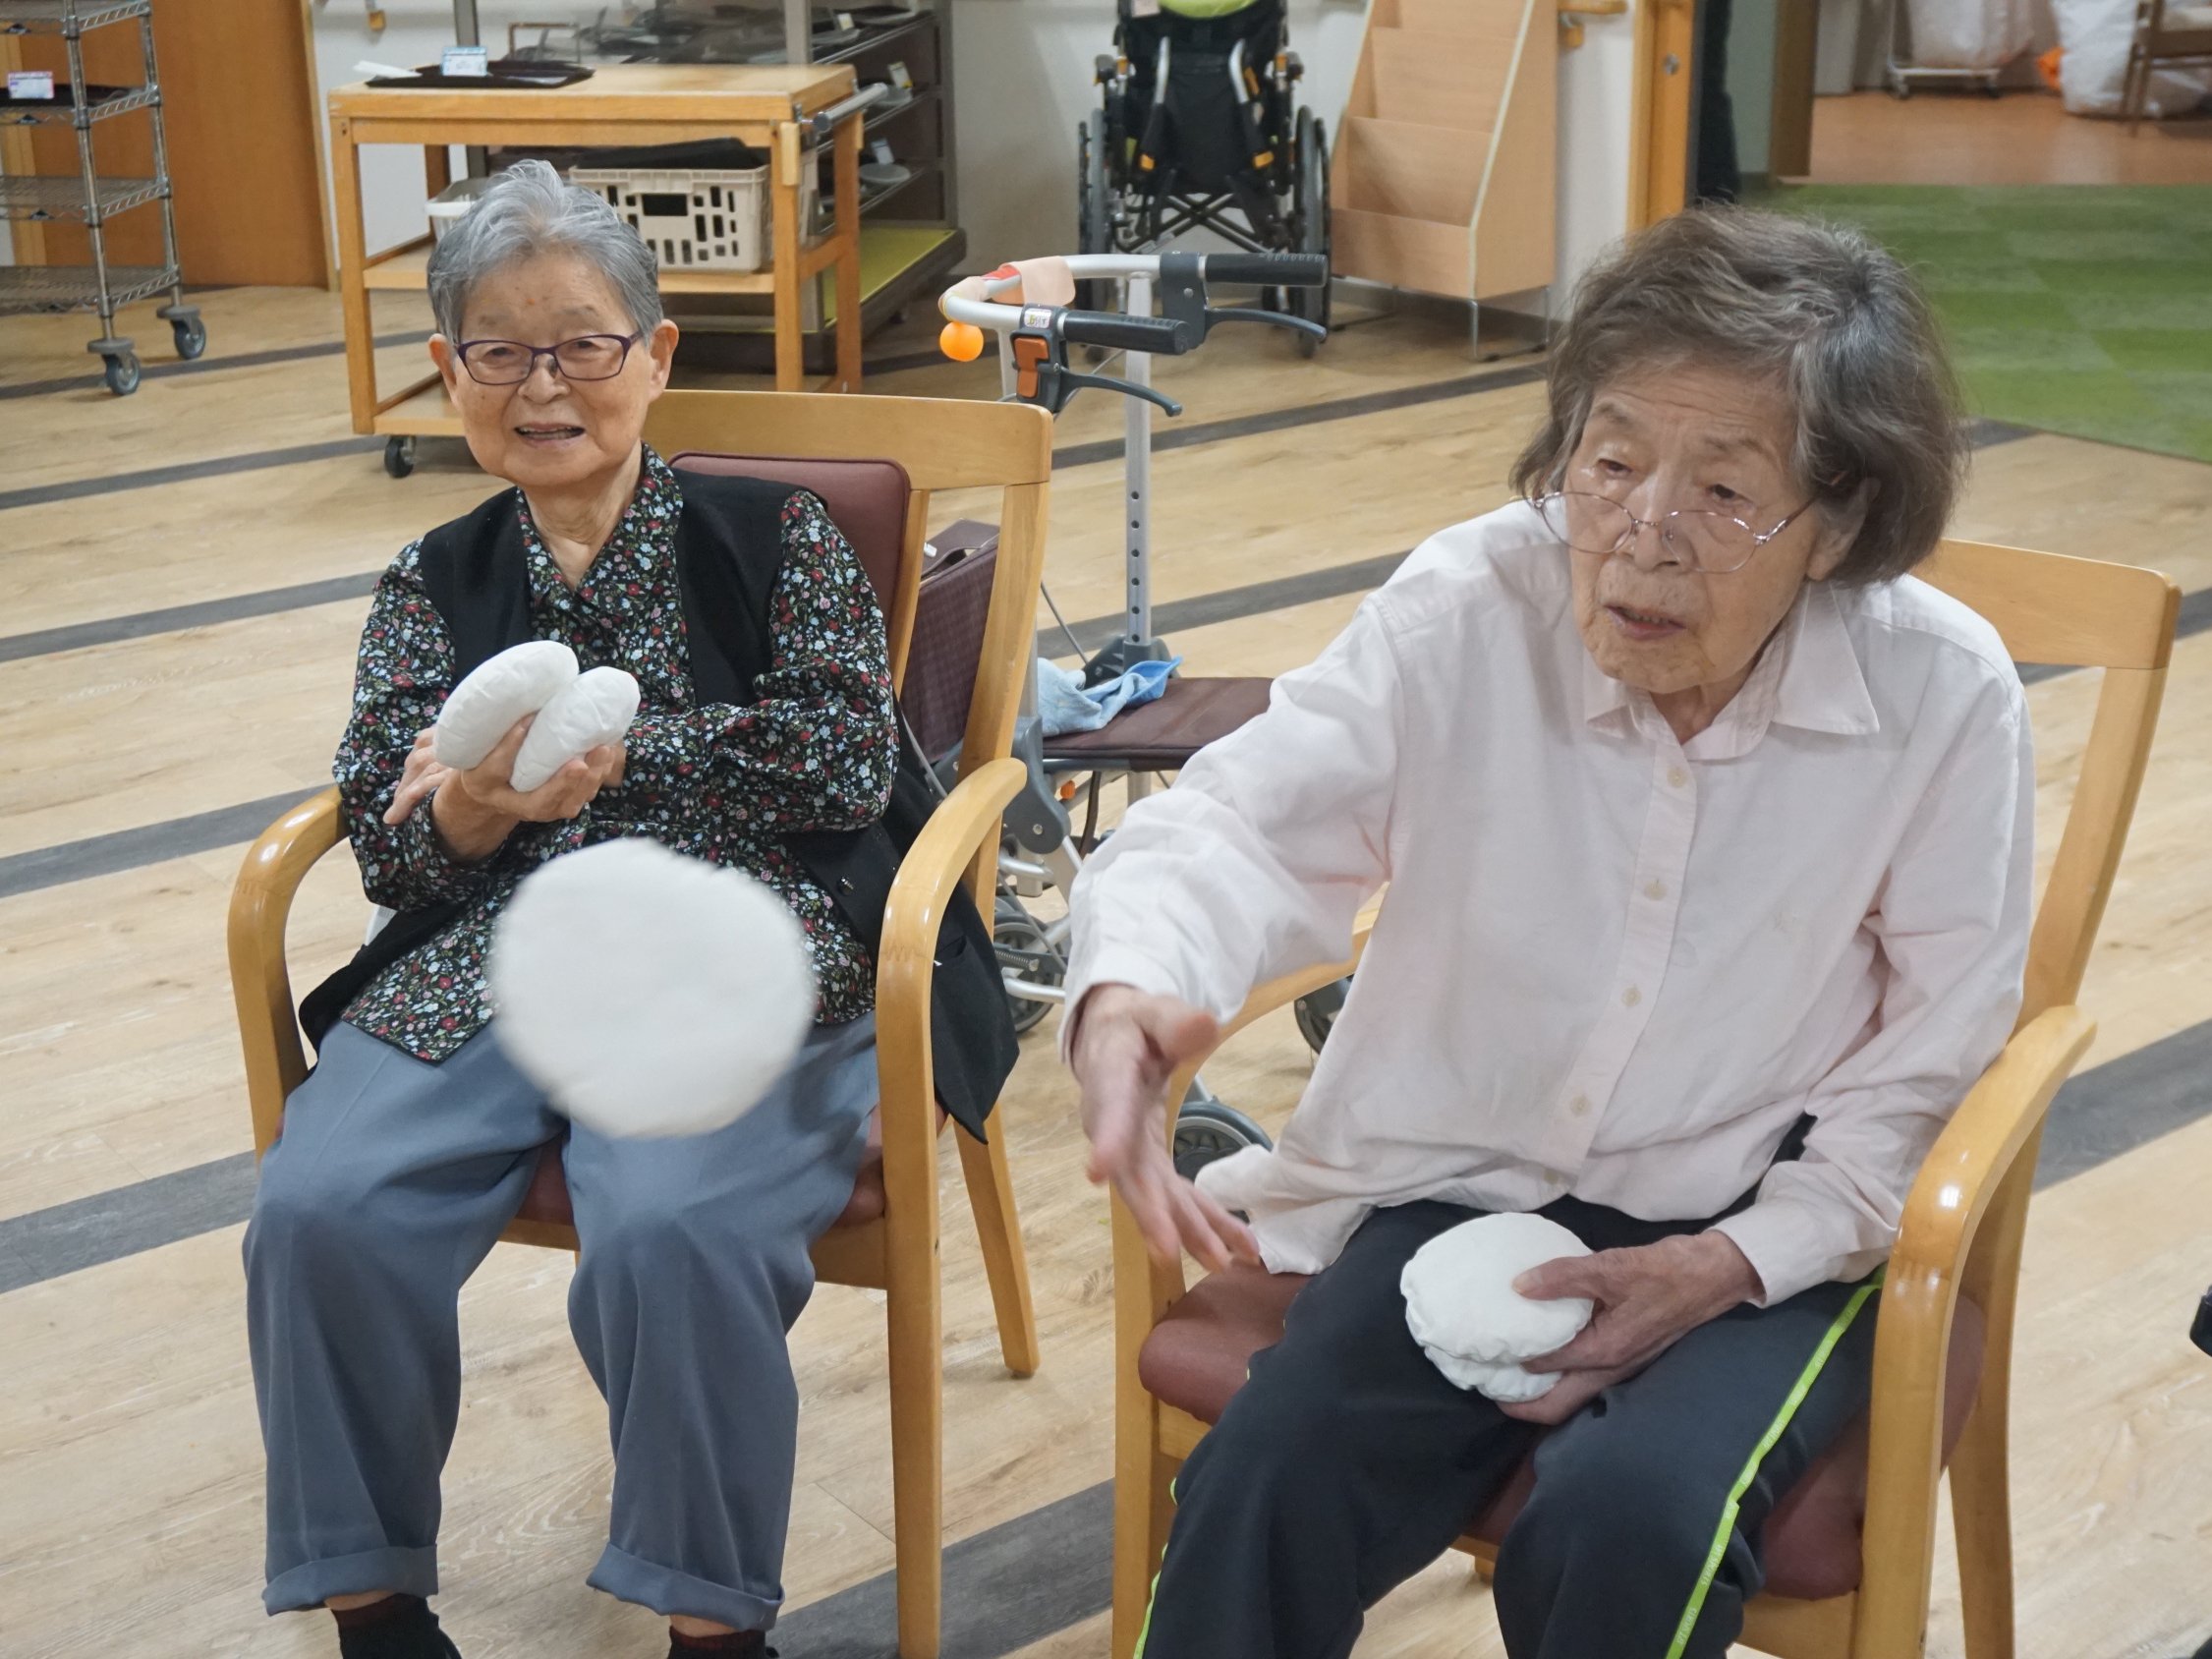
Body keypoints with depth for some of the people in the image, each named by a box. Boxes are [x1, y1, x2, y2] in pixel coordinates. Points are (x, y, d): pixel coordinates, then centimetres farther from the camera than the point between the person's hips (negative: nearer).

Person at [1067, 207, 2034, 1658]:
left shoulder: (1947, 697, -14)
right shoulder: (1466, 611, -13)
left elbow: (1928, 1068, -6)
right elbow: (1244, 823, -17)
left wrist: (1721, 1268, -18)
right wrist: (1127, 995, -40)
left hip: (1769, 1227, -1)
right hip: (1465, 1178, 1)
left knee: (1624, 1527, -28)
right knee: (1264, 1500, -21)